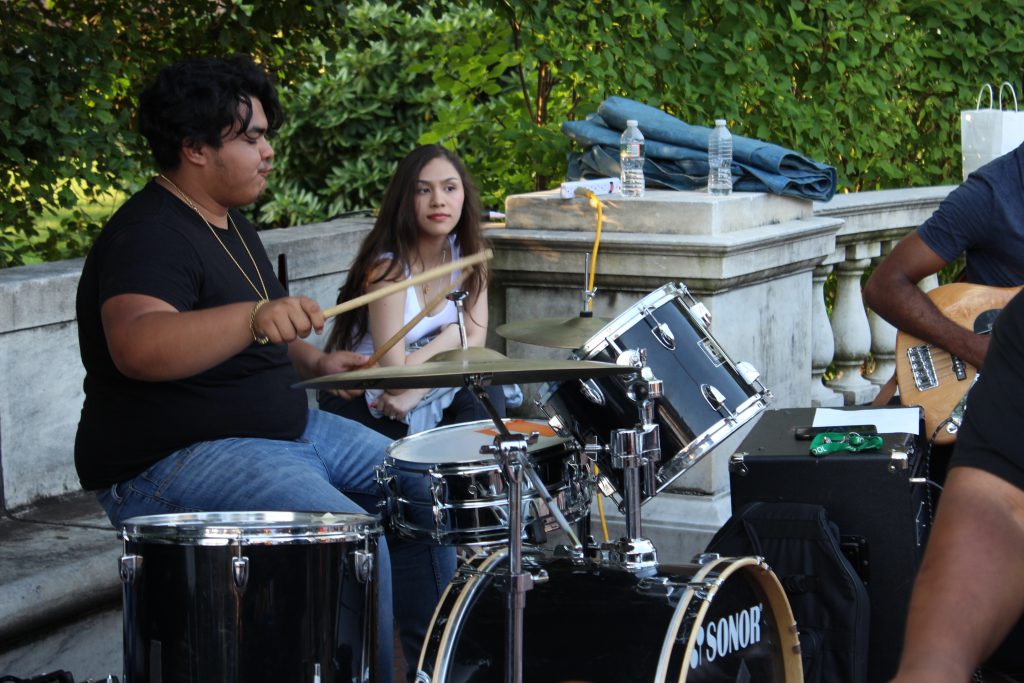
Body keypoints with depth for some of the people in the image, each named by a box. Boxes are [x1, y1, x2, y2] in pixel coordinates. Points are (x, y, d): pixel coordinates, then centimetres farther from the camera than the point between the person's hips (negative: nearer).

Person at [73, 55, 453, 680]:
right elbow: (137, 347, -42)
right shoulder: (148, 236, -21)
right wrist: (254, 317, -55)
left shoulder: (230, 223, 11)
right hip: (171, 463, -11)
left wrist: (313, 361, 6)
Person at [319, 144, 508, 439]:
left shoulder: (466, 250, -4)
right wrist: (452, 336, -12)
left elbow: (476, 340, -7)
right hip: (359, 401, -5)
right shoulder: (388, 265, -24)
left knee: (486, 391, -21)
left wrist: (414, 390, -20)